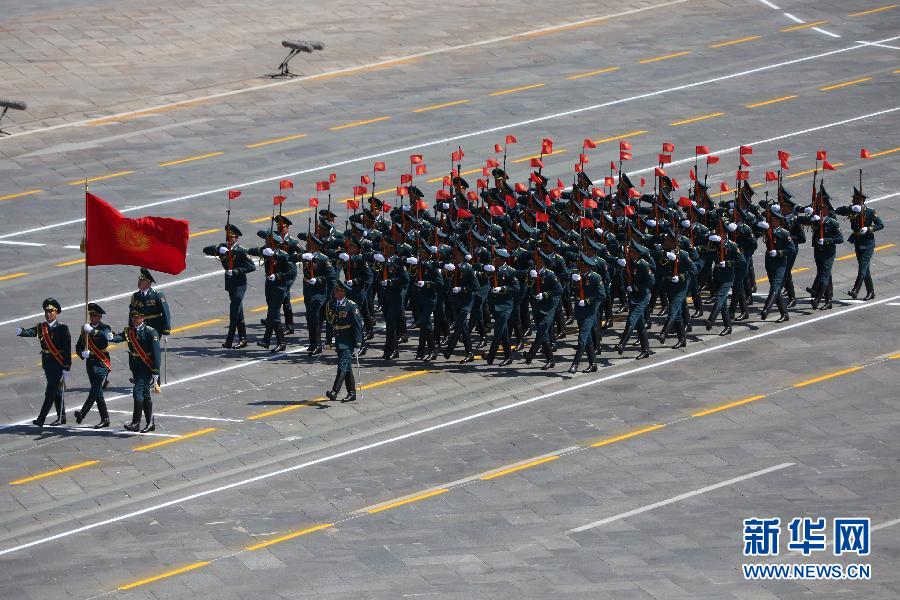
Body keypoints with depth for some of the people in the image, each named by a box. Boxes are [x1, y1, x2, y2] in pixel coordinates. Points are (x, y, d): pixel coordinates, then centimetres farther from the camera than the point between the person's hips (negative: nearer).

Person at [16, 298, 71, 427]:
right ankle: (61, 418, 25)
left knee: (51, 391, -9)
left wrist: (66, 368, -14)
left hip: (58, 364, -6)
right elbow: (31, 332, -10)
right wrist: (21, 332, -34)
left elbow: (67, 349, -10)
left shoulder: (62, 328, -8)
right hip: (47, 363, 6)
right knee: (56, 391, 15)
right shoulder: (41, 327, 8)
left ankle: (41, 419, -13)